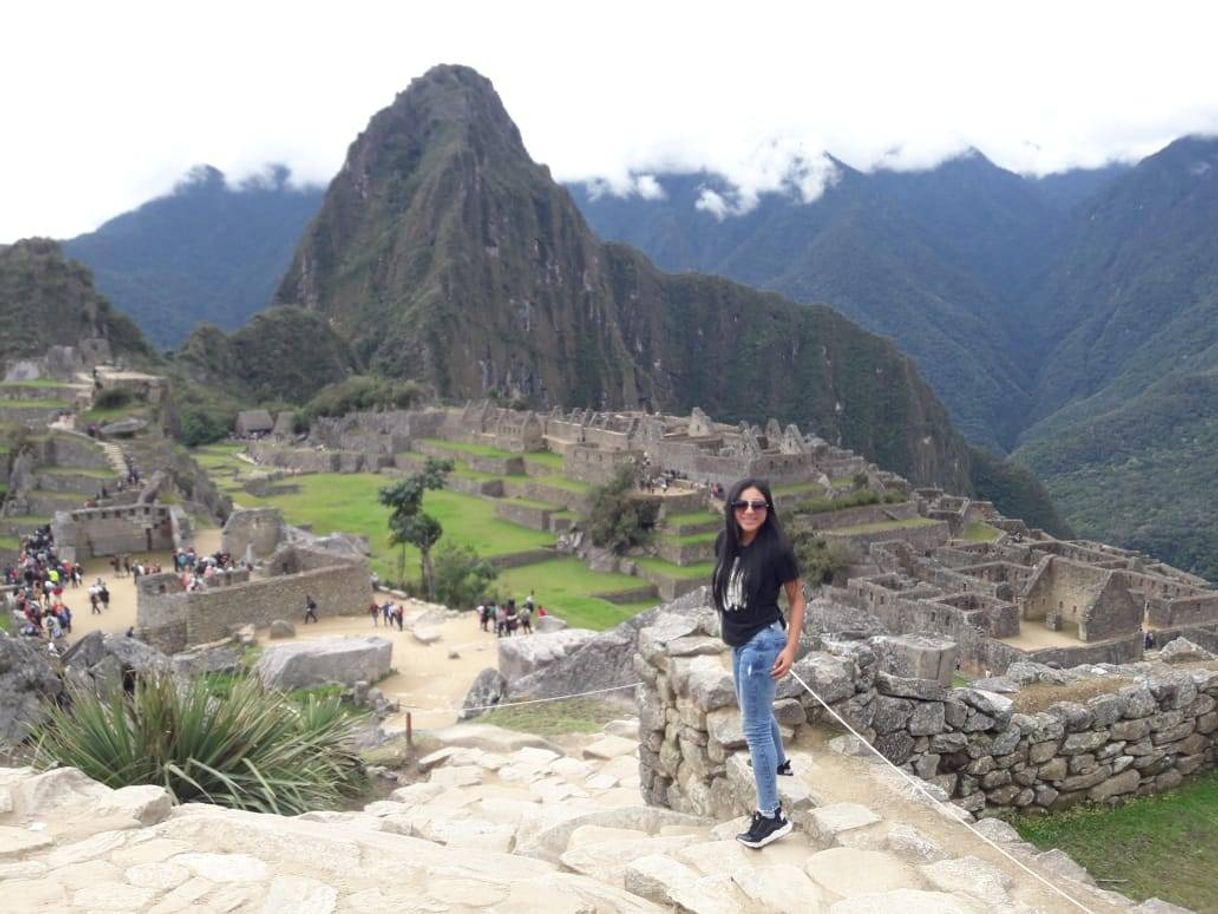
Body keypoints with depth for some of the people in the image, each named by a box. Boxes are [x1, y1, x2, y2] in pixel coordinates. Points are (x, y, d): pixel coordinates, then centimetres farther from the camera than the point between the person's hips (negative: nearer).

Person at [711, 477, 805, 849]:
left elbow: (796, 599, -10)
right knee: (757, 711, 28)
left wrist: (790, 648, -15)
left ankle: (771, 815, 4)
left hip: (762, 643, -7)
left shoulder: (777, 549, -19)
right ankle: (779, 762, 55)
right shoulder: (724, 543, -2)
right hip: (738, 643, 8)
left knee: (754, 727, -4)